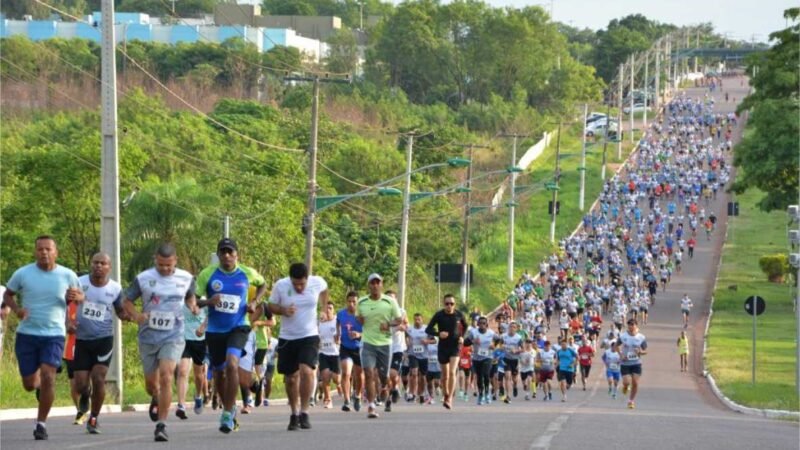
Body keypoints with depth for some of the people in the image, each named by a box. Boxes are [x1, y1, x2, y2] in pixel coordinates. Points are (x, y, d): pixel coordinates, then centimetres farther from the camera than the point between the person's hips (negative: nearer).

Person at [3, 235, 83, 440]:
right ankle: (39, 384, 43)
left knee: (48, 377, -19)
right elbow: (7, 294, 10)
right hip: (27, 334, 1)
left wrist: (76, 297, -12)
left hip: (54, 335, -1)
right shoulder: (23, 274, -3)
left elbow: (80, 296, 13)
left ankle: (41, 423, -6)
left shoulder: (67, 276, -1)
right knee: (29, 385, 4)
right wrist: (16, 308, -12)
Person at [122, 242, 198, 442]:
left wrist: (193, 306, -2)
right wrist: (136, 315, -15)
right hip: (148, 336, 1)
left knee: (166, 376, -20)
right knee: (151, 383, 11)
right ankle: (156, 400, 49)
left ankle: (161, 425, -17)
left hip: (173, 337, -1)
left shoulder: (186, 278, 1)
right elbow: (126, 300, 4)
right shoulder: (143, 279, -4)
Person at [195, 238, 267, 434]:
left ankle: (228, 414, -18)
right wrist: (208, 302, -22)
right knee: (219, 373, 12)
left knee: (232, 364, -24)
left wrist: (254, 302, 2)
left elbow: (263, 285, 19)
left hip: (238, 327, -2)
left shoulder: (247, 273, -2)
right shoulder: (207, 274, -5)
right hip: (215, 330, 2)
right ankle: (229, 407, 37)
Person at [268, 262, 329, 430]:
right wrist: (283, 310, -19)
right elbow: (271, 306, 0)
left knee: (307, 371, -22)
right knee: (291, 378, 7)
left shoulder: (317, 283, -10)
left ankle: (304, 412, -15)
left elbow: (324, 290, 15)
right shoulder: (280, 286, -12)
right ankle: (294, 414, 24)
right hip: (287, 338, 1)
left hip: (309, 336, -1)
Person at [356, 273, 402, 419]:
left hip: (384, 343, 0)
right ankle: (371, 406, -14)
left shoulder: (390, 302, -1)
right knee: (369, 373, -16)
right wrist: (359, 320, -6)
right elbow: (358, 318, 18)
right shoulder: (361, 303, 3)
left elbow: (399, 319, 4)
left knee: (383, 376, 8)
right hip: (368, 343, 0)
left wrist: (389, 324, -16)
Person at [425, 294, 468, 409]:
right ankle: (446, 395, 32)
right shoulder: (439, 315, -8)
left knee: (452, 372, -16)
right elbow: (428, 329, -6)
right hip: (443, 347, 1)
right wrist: (438, 333, -24)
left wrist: (462, 337, 0)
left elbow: (465, 326, 16)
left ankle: (449, 399, -15)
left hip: (455, 347, -1)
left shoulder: (459, 315, -4)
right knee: (445, 375, 9)